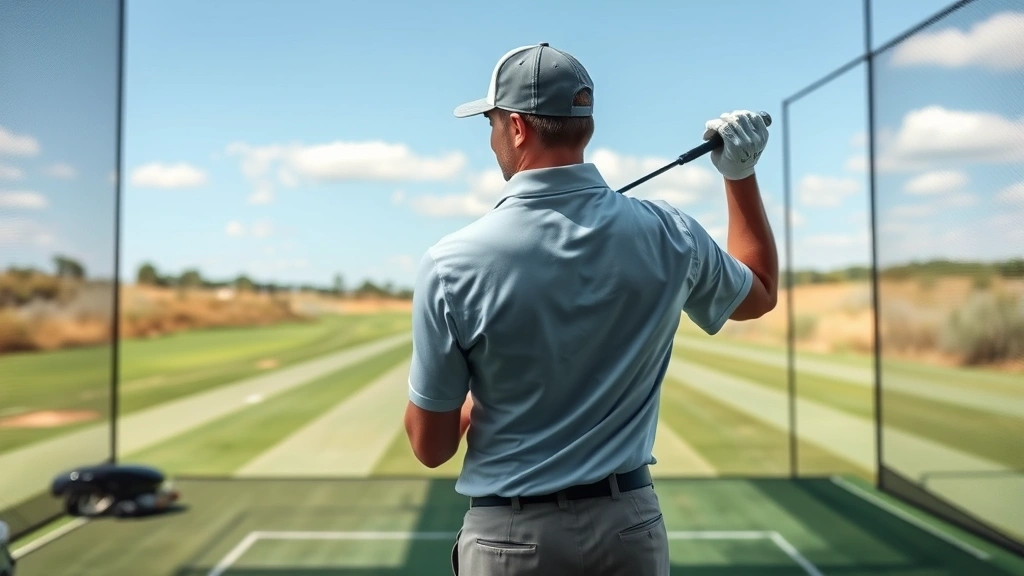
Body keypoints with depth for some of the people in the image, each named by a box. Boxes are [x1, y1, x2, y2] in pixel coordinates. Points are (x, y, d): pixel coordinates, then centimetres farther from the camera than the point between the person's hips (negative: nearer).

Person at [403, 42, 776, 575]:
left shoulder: (452, 264, -17)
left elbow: (430, 446, -8)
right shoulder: (668, 234, -9)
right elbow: (760, 295, 14)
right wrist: (741, 173, 17)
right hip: (632, 526, 3)